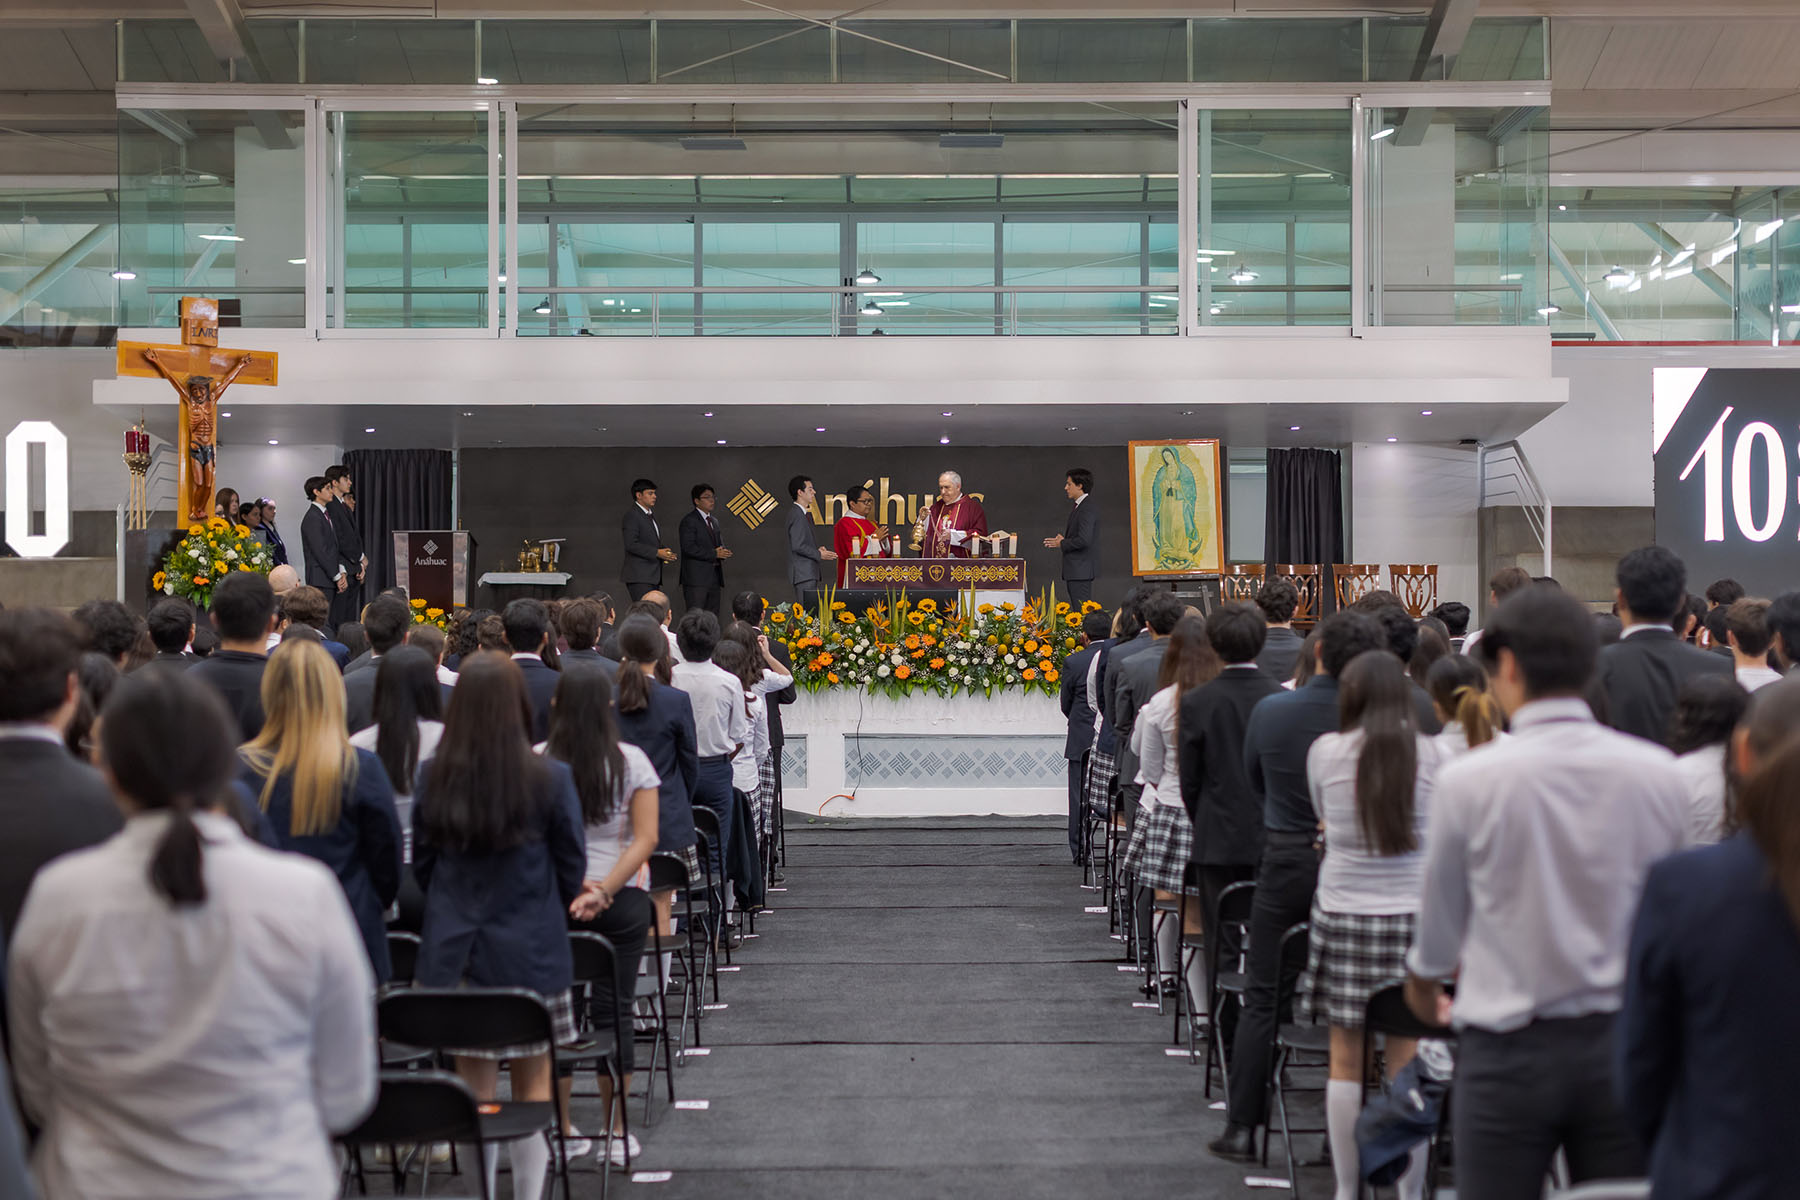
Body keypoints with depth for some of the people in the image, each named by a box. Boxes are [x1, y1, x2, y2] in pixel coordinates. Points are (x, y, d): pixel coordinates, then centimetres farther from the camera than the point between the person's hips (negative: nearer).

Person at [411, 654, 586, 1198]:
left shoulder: (433, 777, -5)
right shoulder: (551, 779, -13)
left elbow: (421, 864, 6)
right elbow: (572, 866, -2)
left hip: (454, 950, 2)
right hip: (531, 950, -2)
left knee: (474, 1082, 10)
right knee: (533, 1078, 10)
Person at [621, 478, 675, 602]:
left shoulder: (649, 516, 22)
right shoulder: (631, 515, -8)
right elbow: (631, 544, -18)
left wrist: (665, 552, 8)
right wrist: (656, 553, -21)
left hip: (653, 577, 9)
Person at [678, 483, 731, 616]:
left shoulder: (714, 521, 20)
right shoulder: (689, 521, -7)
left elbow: (720, 544, 25)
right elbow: (688, 548, -17)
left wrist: (723, 552, -1)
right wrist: (714, 554, -17)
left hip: (715, 578, 8)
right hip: (696, 579, -8)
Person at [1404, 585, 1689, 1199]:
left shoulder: (1468, 780, -10)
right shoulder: (1658, 773, -3)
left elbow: (1441, 917, 5)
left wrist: (1422, 979, 27)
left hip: (1508, 1051, -2)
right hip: (1623, 1045, 3)